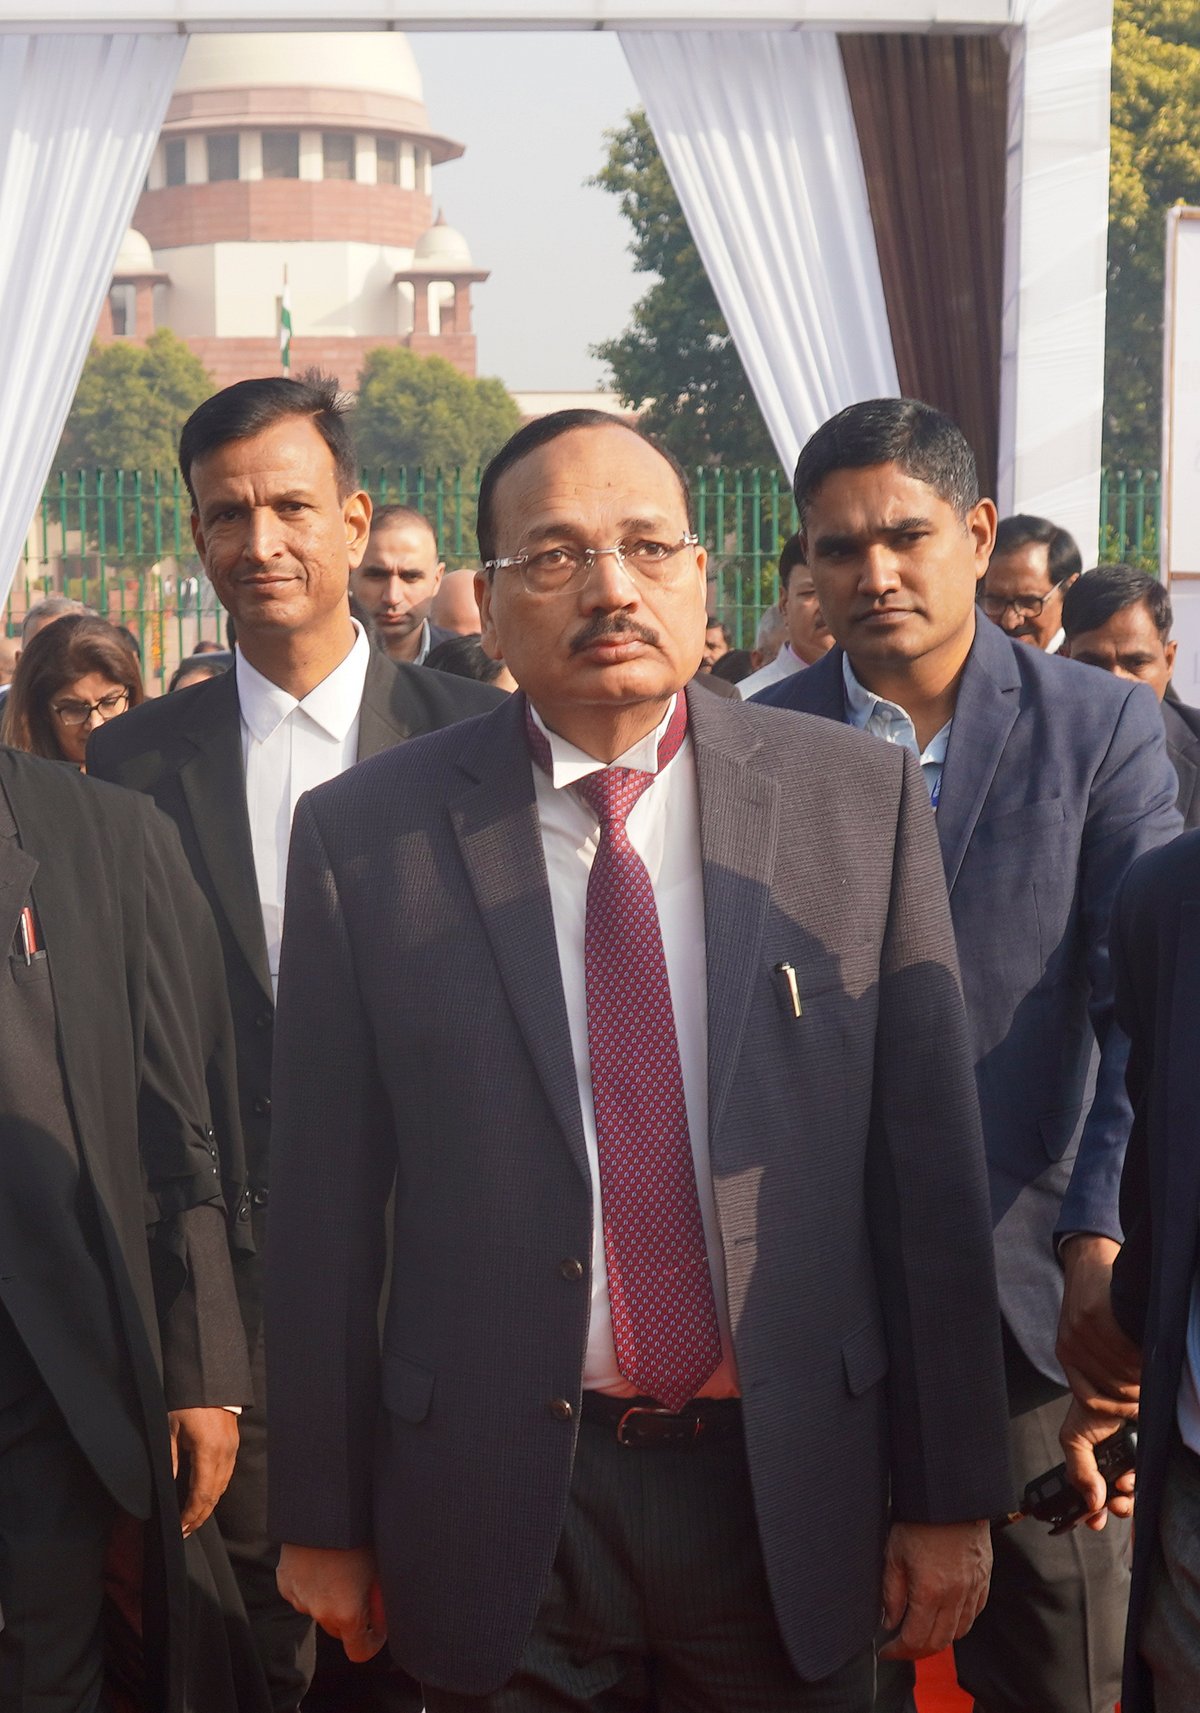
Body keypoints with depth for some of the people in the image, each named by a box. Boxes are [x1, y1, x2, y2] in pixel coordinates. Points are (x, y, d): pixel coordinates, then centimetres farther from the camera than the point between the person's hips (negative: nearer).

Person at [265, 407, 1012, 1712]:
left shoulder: (862, 801, -2)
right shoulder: (363, 836, -4)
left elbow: (927, 1159, -1)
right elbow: (324, 1203, -1)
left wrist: (950, 1495, 0)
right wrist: (322, 1519, 2)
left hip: (787, 1486, 1)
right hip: (498, 1501, -1)